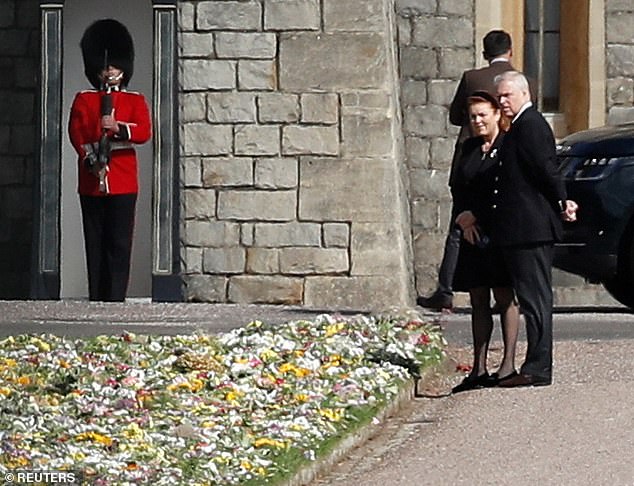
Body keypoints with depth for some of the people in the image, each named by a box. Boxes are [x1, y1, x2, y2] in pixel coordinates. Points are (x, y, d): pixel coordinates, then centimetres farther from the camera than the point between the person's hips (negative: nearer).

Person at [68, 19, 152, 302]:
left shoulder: (135, 101, 10)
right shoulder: (83, 100, 11)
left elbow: (145, 132, -4)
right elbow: (76, 132, 0)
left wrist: (118, 127, -21)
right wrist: (90, 159, -15)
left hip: (123, 181, -1)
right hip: (91, 180, 1)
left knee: (119, 244, -5)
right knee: (95, 244, 3)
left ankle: (116, 298, -7)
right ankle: (96, 298, 6)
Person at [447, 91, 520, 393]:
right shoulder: (469, 148, 15)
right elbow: (457, 188, 15)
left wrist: (474, 216, -10)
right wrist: (463, 219, -2)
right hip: (473, 234, 7)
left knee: (505, 299, -3)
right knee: (478, 301, 6)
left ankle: (508, 364, -1)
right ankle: (479, 369, 6)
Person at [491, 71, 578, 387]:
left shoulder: (530, 125, -12)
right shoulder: (522, 125, 20)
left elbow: (546, 168, -18)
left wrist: (562, 204, -12)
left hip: (530, 229, -11)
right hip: (524, 231, 11)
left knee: (535, 297, -9)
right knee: (533, 297, 11)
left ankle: (537, 369, -10)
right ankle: (537, 366, 13)